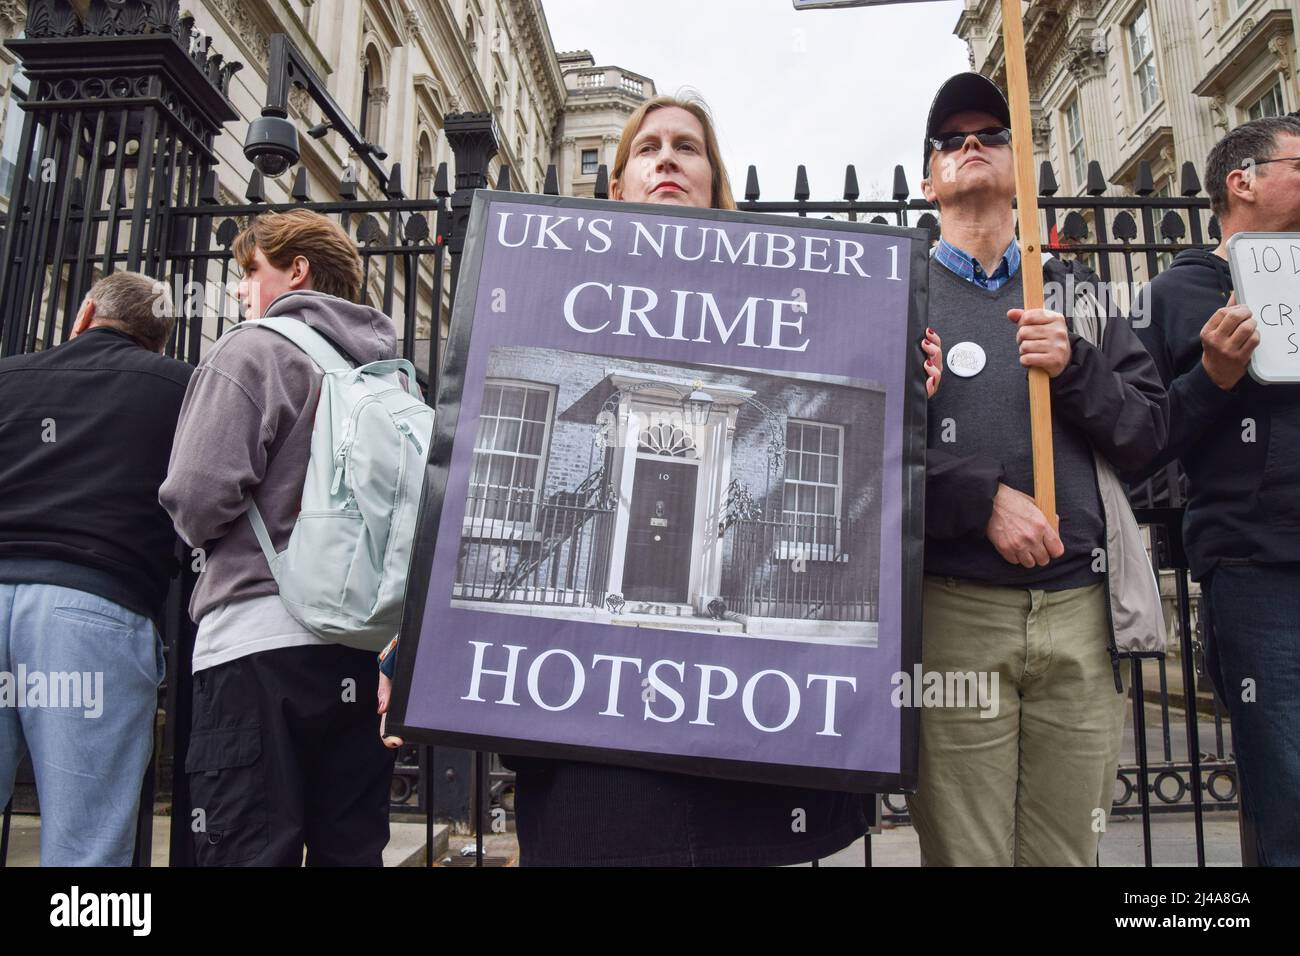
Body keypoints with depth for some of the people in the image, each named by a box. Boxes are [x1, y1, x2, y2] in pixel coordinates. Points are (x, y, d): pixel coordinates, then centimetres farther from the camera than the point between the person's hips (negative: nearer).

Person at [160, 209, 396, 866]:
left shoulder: (253, 351, -3)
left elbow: (198, 498, -12)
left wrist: (203, 537, 9)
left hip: (260, 638, -6)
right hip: (366, 644, 7)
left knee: (248, 851, 0)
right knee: (351, 851, 12)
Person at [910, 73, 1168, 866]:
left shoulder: (1074, 298, 20)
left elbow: (1148, 430, 11)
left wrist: (1074, 367, -6)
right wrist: (982, 498, -14)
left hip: (1081, 605, 3)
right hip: (954, 610, -3)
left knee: (1069, 849, 9)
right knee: (965, 853, 1)